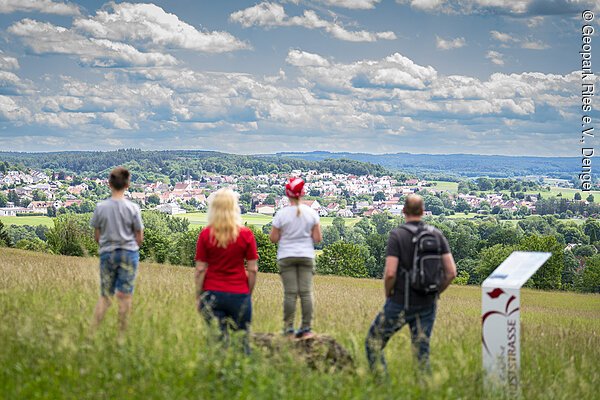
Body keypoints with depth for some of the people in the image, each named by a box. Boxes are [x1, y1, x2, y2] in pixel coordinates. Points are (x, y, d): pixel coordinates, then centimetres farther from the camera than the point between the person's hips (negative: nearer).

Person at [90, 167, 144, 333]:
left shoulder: (101, 207, -4)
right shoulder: (133, 208, -8)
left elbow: (97, 236, 2)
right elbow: (139, 238, -2)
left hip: (107, 254, 2)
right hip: (129, 253, -2)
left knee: (105, 296, 11)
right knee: (125, 296, 3)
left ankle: (93, 330, 3)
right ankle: (122, 332, 6)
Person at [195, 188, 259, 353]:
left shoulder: (206, 235, -4)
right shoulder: (246, 234, -4)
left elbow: (200, 269, -3)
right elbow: (252, 269, -2)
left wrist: (198, 297, 5)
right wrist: (249, 294, 10)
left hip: (212, 294, 0)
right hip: (239, 294, 0)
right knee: (242, 340, 7)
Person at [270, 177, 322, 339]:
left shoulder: (282, 214, -7)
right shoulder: (312, 213, -2)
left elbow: (274, 238, -4)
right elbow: (318, 238, -1)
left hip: (286, 257, -1)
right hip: (306, 256, 1)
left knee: (290, 293, 0)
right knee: (306, 292, 2)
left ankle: (289, 329, 1)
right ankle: (306, 328, 1)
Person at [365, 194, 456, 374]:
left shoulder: (397, 235, -11)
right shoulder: (437, 235, 2)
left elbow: (390, 273, -19)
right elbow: (451, 272, -1)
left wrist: (388, 295, -1)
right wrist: (436, 293, 12)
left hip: (400, 304, -4)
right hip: (427, 305, 4)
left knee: (374, 342, 10)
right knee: (422, 351, 10)